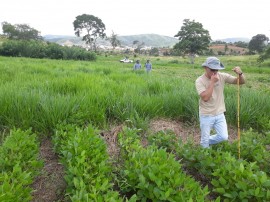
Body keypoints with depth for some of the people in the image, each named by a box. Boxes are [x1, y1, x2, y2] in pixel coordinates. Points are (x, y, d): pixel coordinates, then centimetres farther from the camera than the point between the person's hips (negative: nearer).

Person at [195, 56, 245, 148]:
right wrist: (212, 82, -26)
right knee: (205, 140, 8)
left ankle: (206, 141, 30)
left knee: (224, 137, 4)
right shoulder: (200, 81, -16)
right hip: (206, 115, -3)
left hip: (219, 114, 4)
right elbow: (205, 98, -28)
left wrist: (240, 74, -27)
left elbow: (241, 82, -5)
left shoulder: (222, 76, -6)